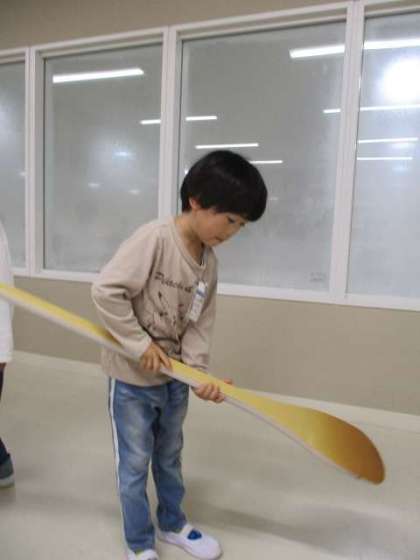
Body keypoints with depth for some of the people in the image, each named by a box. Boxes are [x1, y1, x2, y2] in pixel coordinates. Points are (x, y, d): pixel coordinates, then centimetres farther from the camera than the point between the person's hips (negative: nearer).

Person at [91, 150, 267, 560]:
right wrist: (141, 345, -21)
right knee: (135, 464, 13)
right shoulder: (153, 238, -23)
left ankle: (172, 524, 48)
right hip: (132, 376, -6)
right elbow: (105, 291, -26)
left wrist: (198, 371, -12)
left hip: (175, 377, 7)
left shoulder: (209, 263, -1)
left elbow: (199, 324, 0)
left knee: (169, 457, 24)